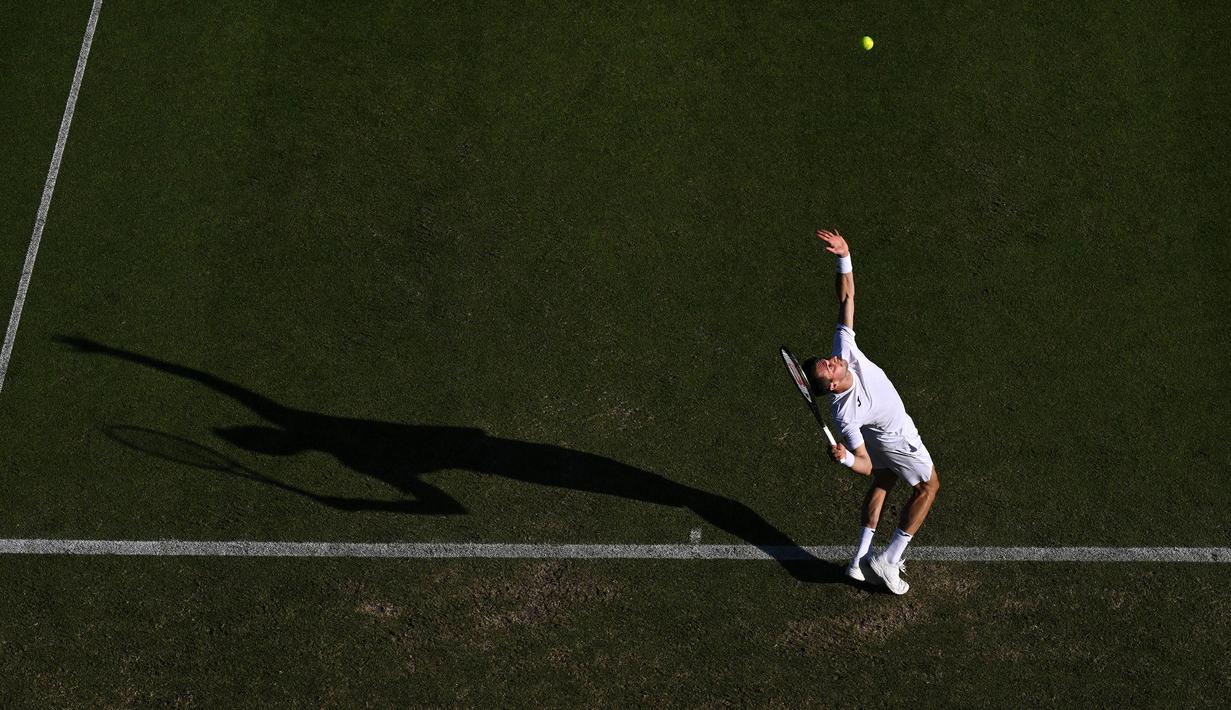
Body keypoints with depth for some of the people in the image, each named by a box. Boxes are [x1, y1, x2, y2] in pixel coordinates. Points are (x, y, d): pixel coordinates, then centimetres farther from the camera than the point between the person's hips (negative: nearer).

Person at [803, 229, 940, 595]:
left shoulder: (845, 349, -34)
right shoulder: (844, 414, -43)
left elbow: (846, 298, -31)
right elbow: (863, 464, -33)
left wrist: (844, 258, -45)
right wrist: (845, 458, -56)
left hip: (881, 432, 6)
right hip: (895, 437, -6)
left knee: (882, 482, 25)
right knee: (928, 486, 14)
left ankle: (861, 560, 34)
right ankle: (887, 561, 17)